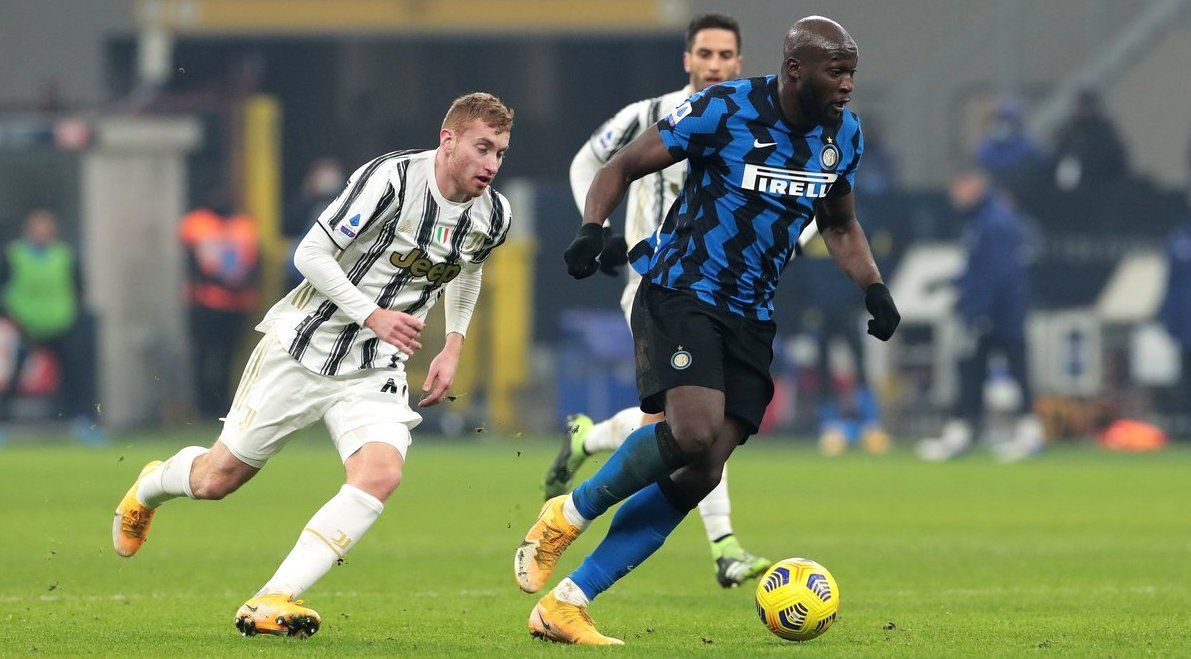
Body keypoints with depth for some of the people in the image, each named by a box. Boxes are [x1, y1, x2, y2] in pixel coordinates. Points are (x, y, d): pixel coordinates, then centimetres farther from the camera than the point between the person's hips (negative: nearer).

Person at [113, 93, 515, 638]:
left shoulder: (491, 216, -2)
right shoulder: (392, 178, -22)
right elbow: (312, 254, -17)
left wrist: (454, 345, 12)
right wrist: (372, 315, -25)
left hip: (375, 369, 4)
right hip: (303, 346, -4)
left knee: (380, 474, -25)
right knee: (216, 479, 6)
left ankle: (271, 602, -24)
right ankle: (150, 487, 45)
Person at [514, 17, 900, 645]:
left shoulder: (844, 134, 5)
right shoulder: (724, 109, -13)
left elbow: (840, 225, 23)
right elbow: (622, 167, -6)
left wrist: (874, 287, 6)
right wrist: (592, 228, -24)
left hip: (749, 317, 6)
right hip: (680, 292, -6)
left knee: (701, 475, -4)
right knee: (694, 432, -30)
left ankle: (563, 605, 1)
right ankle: (569, 515, -3)